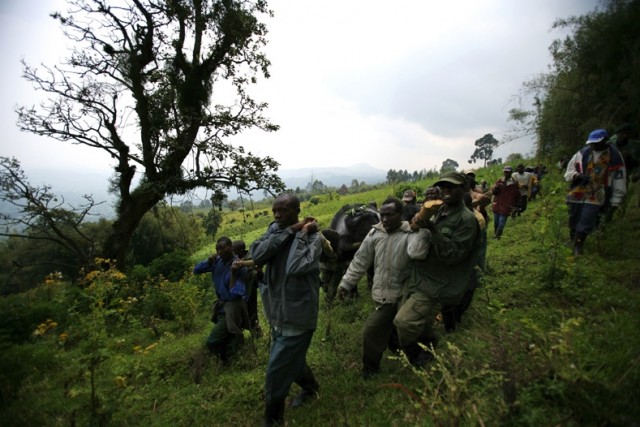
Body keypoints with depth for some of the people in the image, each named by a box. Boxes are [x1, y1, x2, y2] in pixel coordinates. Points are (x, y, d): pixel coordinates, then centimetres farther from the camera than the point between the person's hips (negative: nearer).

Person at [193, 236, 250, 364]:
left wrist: (233, 273, -37)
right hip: (222, 305, 7)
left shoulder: (239, 267, -22)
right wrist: (209, 261, -15)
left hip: (233, 307, -7)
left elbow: (235, 294, -27)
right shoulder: (217, 261, -4)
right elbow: (196, 270, 1)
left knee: (212, 342, -11)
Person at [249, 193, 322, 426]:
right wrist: (290, 231, -21)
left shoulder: (312, 236, -15)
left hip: (297, 315, -6)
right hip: (277, 312, 7)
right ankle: (310, 387, 55)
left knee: (277, 371, 4)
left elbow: (296, 267, -32)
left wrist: (302, 233, -21)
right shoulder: (274, 230, 0)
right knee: (290, 359, 26)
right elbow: (257, 255, -18)